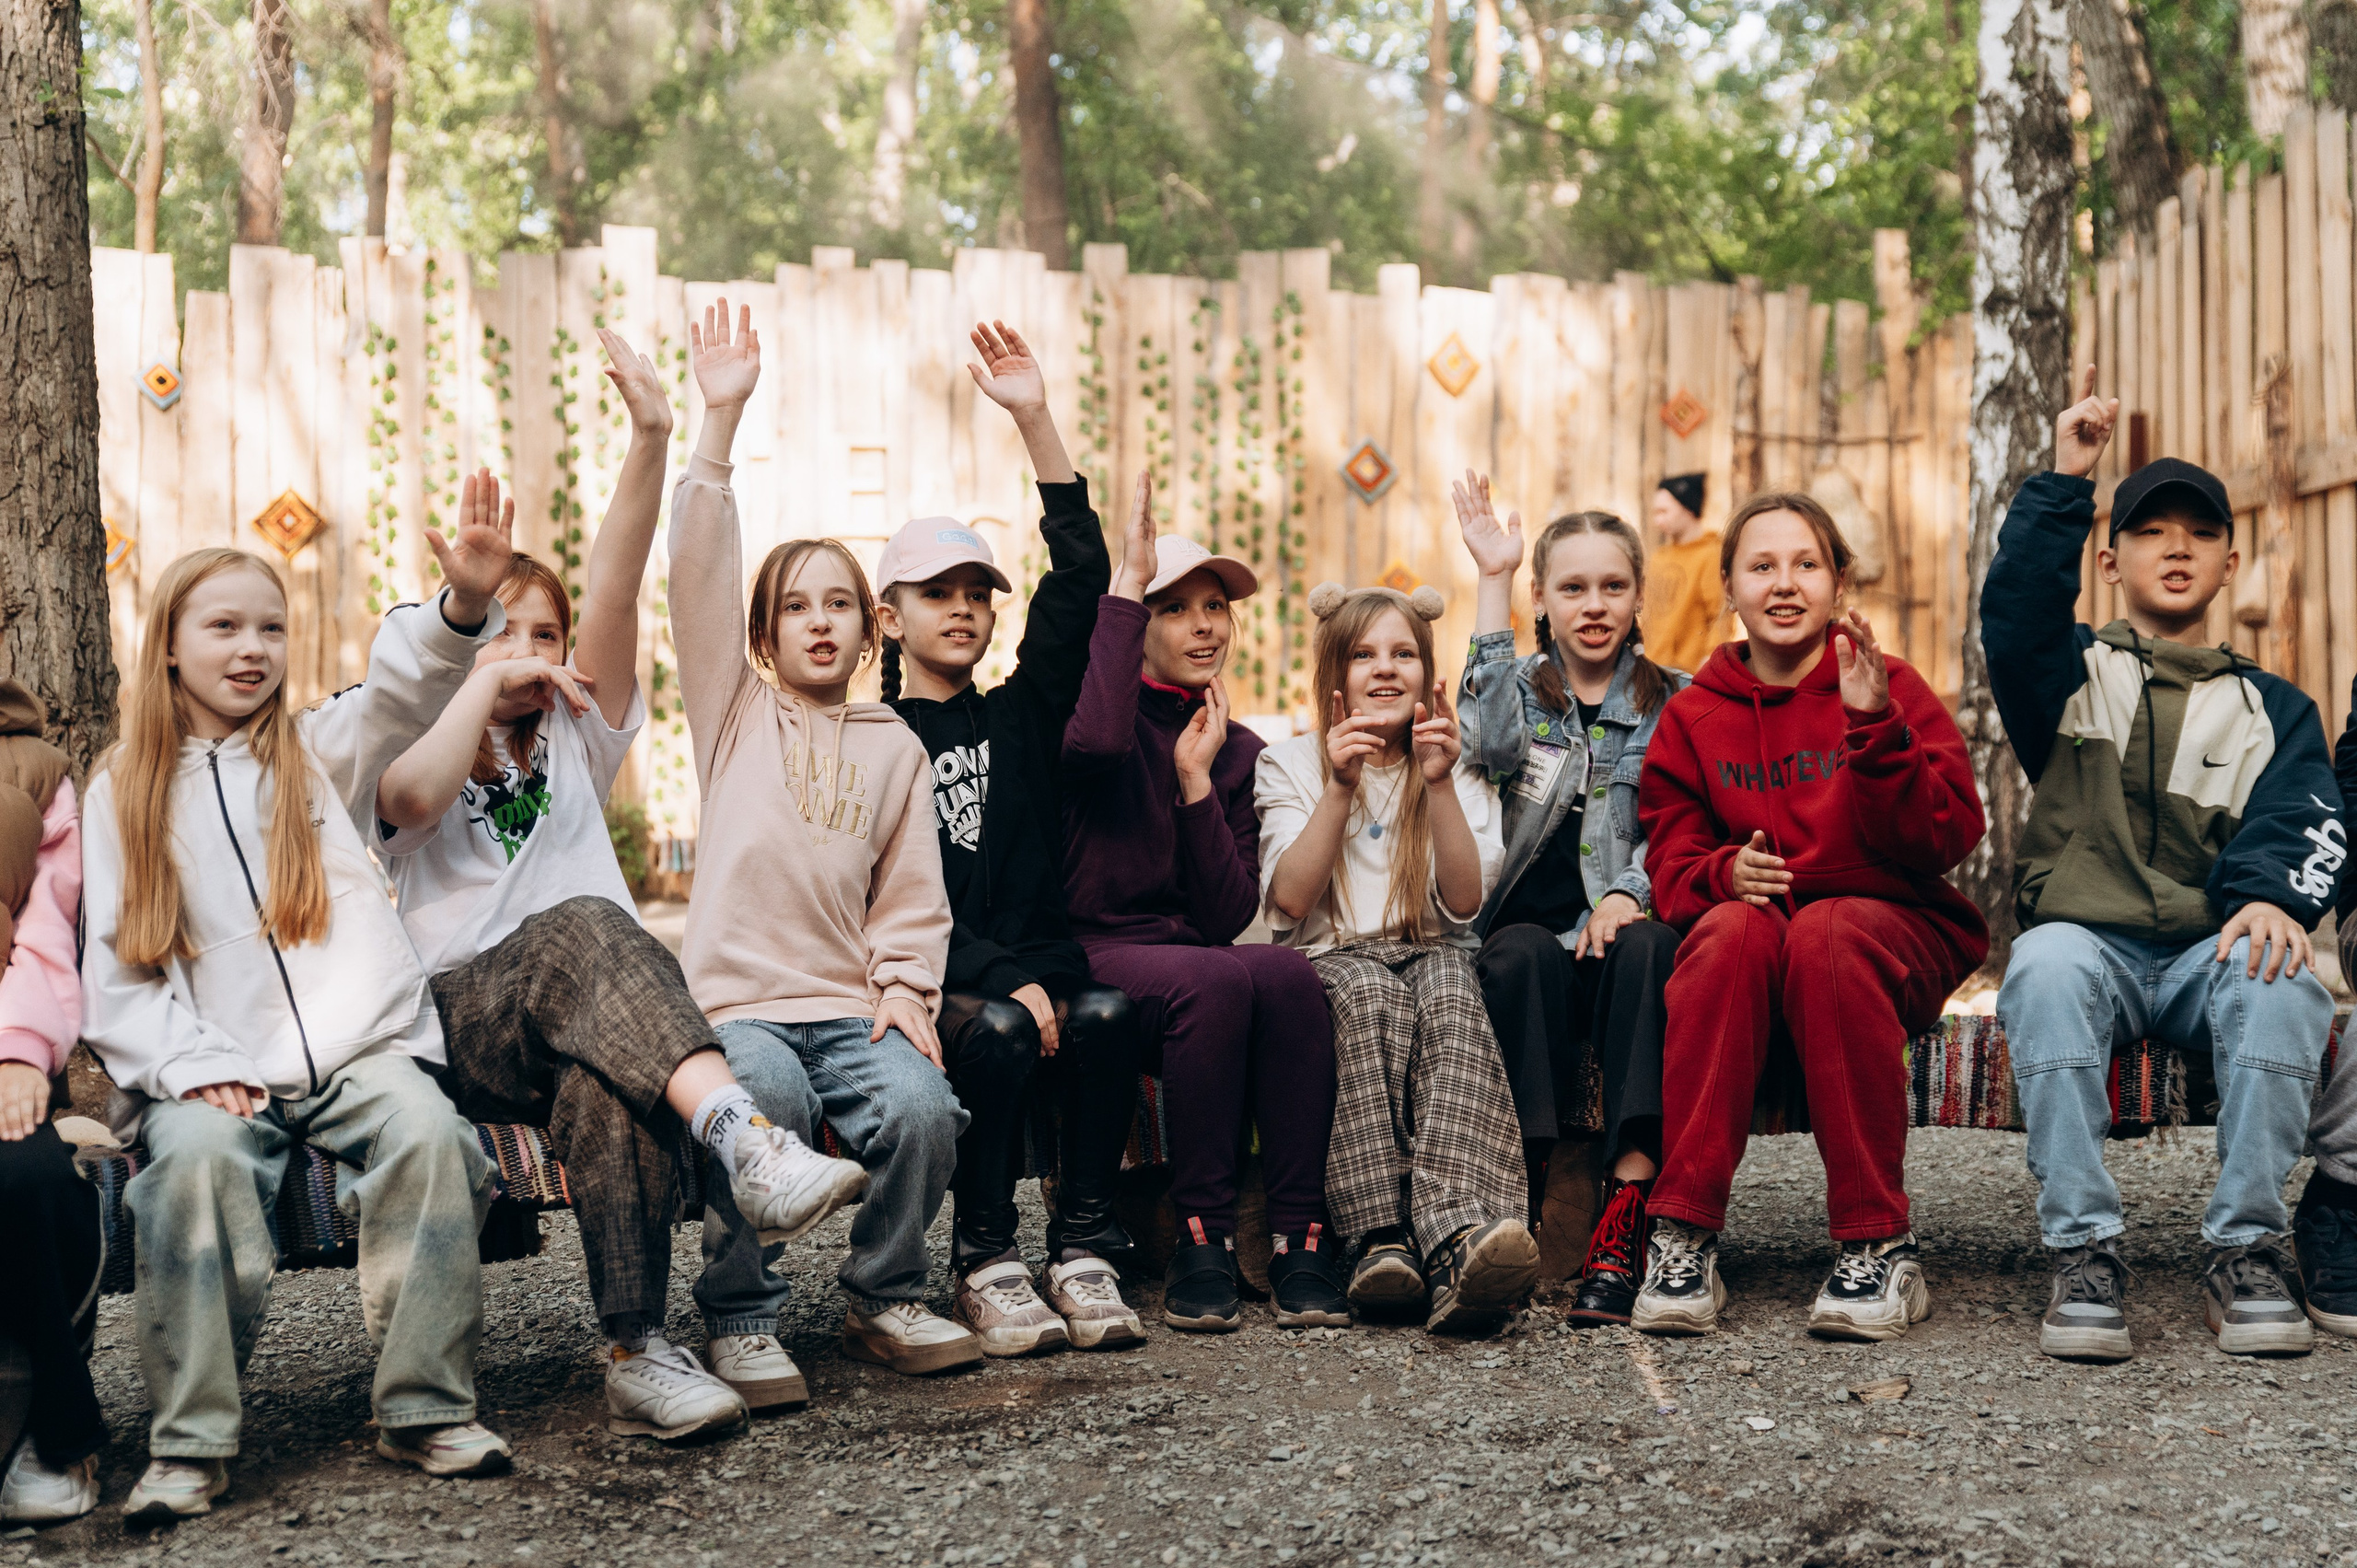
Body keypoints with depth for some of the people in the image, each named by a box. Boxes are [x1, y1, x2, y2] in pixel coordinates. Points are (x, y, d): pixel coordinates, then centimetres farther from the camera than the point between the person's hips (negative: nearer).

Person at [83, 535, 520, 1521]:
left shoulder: (322, 752, 14)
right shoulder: (121, 794, 12)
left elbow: (406, 685, -6)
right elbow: (114, 969, 6)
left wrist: (465, 606, -28)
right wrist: (189, 1063, -12)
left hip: (359, 1044, 1)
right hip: (217, 1066, -1)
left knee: (428, 1132, -28)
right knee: (196, 1157, -32)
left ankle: (426, 1409, -18)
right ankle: (188, 1443, -24)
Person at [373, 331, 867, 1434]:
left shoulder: (576, 736, 23)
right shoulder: (407, 754, 17)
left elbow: (614, 589, 7)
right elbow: (417, 797, -12)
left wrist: (651, 441, -6)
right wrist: (484, 679, -1)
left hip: (594, 1013, 2)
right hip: (463, 1014, -2)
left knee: (607, 1088, -37)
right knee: (585, 925, -36)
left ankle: (639, 1356, -42)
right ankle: (746, 1141, -56)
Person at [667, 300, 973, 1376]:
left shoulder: (895, 745, 18)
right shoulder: (734, 710, 12)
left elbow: (913, 893, 15)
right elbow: (700, 573, 1)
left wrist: (905, 986, -4)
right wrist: (719, 421, -6)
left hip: (852, 1002, 2)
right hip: (737, 998, -2)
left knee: (922, 1106, -26)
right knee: (766, 1104, -34)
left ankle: (885, 1299, 0)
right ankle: (739, 1312, -11)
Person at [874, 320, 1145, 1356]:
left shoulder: (1018, 717, 17)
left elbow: (1082, 578, 6)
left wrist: (1036, 424, -2)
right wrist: (1006, 981, -19)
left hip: (1038, 969, 3)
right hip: (930, 986, -3)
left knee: (1106, 1012, -28)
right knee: (999, 1029, -34)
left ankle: (1082, 1251, -21)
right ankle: (985, 1268, -23)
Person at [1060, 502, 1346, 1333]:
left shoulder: (1239, 752, 13)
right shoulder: (1090, 700, 1)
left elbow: (1227, 917, 1)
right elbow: (1097, 740, -29)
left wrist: (1196, 778, -8)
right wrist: (1126, 585, -20)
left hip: (1194, 951, 4)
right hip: (1095, 954, -4)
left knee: (1287, 973, -29)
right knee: (1215, 980, -34)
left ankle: (1301, 1237, -29)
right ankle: (1201, 1241, -26)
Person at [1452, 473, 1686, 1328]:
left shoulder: (1676, 703, 15)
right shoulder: (1522, 689, 15)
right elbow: (1493, 744, -10)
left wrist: (1627, 893, -18)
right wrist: (1493, 582, -10)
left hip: (1624, 926, 0)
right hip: (1531, 928, 0)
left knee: (1647, 950, -35)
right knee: (1523, 955, -35)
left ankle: (1623, 1224, -44)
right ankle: (1515, 1202, -41)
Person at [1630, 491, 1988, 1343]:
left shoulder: (1893, 689, 3)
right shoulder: (1694, 713, 11)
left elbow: (1946, 840, -8)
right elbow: (1669, 860, 7)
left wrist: (1876, 727, -20)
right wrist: (1722, 872, -16)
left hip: (1894, 932, -1)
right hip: (1749, 953, 2)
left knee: (1827, 933, -36)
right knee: (1728, 929, -34)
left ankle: (1877, 1243, -32)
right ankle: (1682, 1235, -35)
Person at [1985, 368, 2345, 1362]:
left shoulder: (2271, 709, 20)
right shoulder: (2073, 675, 16)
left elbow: (2300, 821, -1)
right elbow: (2015, 614, -8)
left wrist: (2272, 896, -24)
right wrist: (2064, 482, -15)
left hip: (2207, 955, 1)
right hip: (2087, 939, -1)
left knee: (2281, 982, -34)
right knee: (2047, 967, -37)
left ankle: (2245, 1251, -30)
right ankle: (2083, 1252, -36)